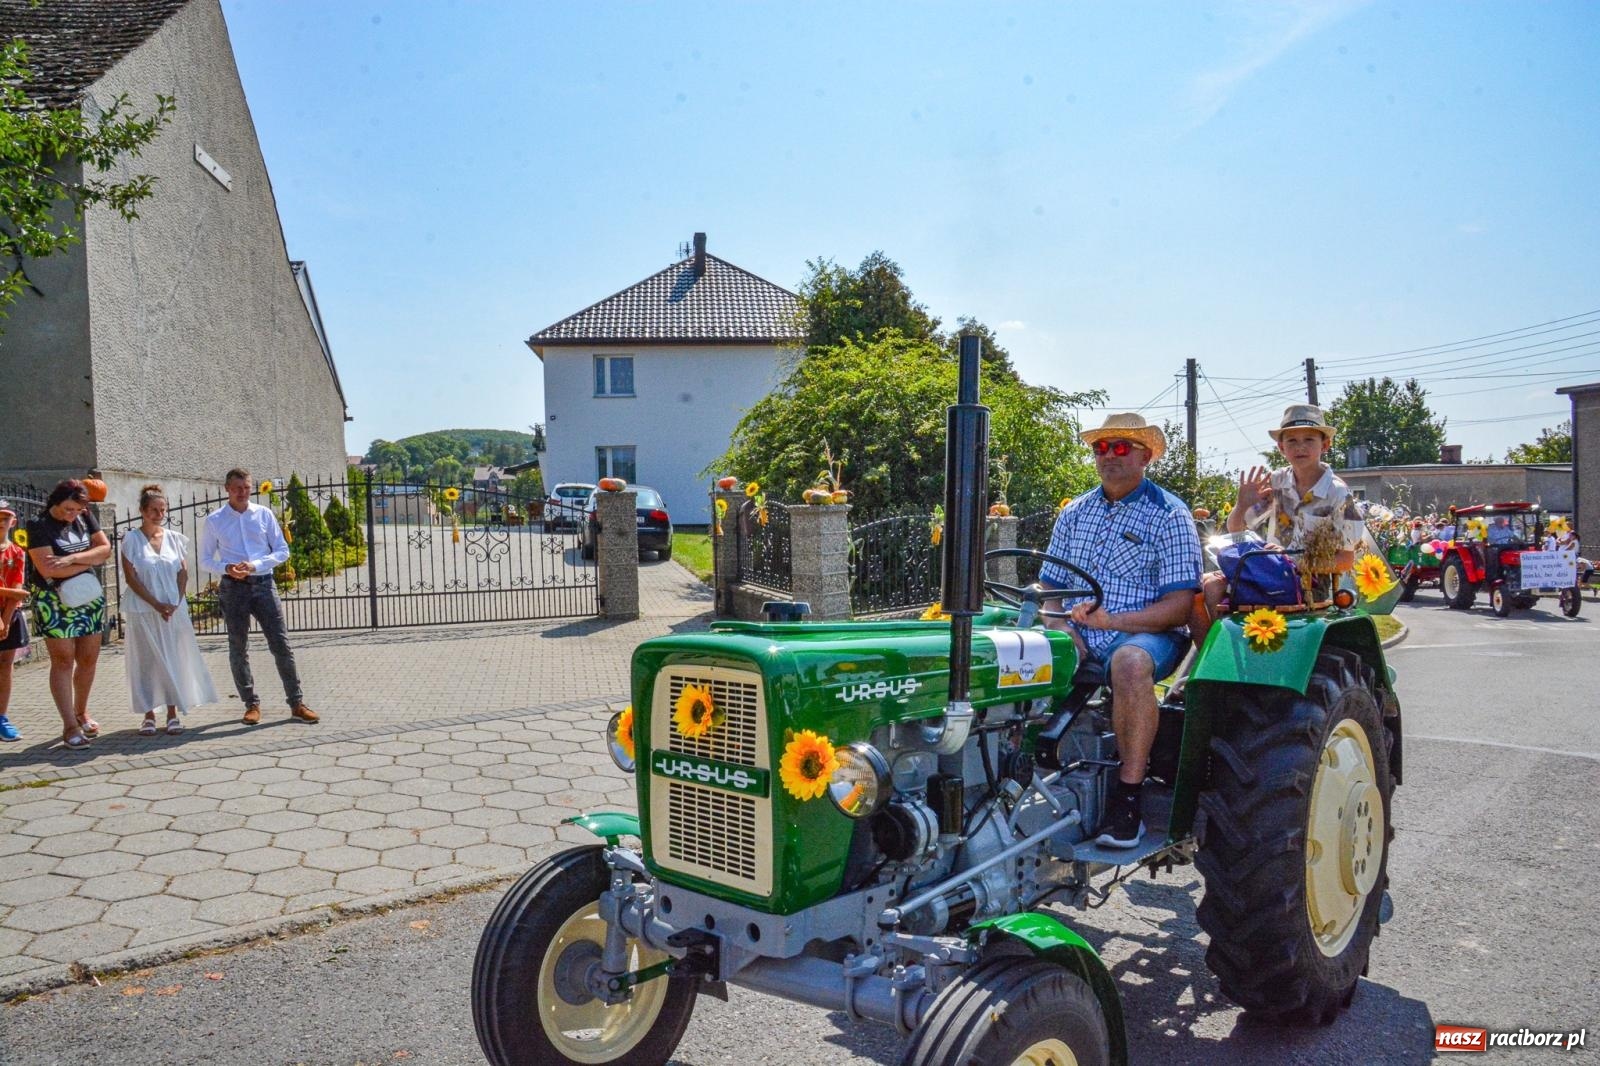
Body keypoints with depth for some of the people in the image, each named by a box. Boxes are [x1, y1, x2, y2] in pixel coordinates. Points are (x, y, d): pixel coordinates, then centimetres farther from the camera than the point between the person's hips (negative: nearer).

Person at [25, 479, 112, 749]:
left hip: (89, 598, 5)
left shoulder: (85, 518, 6)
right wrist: (89, 560, -8)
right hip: (55, 603, -5)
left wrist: (72, 558, -15)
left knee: (88, 659, 8)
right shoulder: (39, 526, -9)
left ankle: (81, 712, 26)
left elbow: (105, 549, -1)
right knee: (63, 661, -4)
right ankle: (70, 726, -3)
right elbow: (47, 569, -18)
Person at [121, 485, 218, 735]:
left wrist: (175, 603, -7)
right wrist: (156, 604, -12)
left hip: (174, 609, 2)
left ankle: (173, 713, 11)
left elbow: (183, 572, 5)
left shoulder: (174, 538, 6)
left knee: (174, 660, 3)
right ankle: (149, 714, 11)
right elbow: (131, 577, -6)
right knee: (146, 661, 3)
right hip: (144, 611, -2)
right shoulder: (132, 540, -2)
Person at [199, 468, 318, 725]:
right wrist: (226, 568, -14)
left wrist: (255, 565, -12)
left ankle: (296, 704, 3)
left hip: (263, 584, 0)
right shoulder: (214, 520, 2)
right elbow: (205, 560, 7)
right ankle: (251, 704, 19)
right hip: (233, 588, 0)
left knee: (281, 645, -2)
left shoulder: (264, 514, 3)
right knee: (238, 649, 7)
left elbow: (282, 550, 4)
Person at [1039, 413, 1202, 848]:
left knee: (1130, 661, -39)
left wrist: (1111, 620, -21)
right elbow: (1050, 587, 15)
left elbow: (1179, 604, -9)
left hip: (1145, 632, -5)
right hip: (1076, 634, 5)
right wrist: (1059, 628, -7)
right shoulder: (1074, 513, 16)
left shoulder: (1169, 515, 0)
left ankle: (1128, 799, -30)